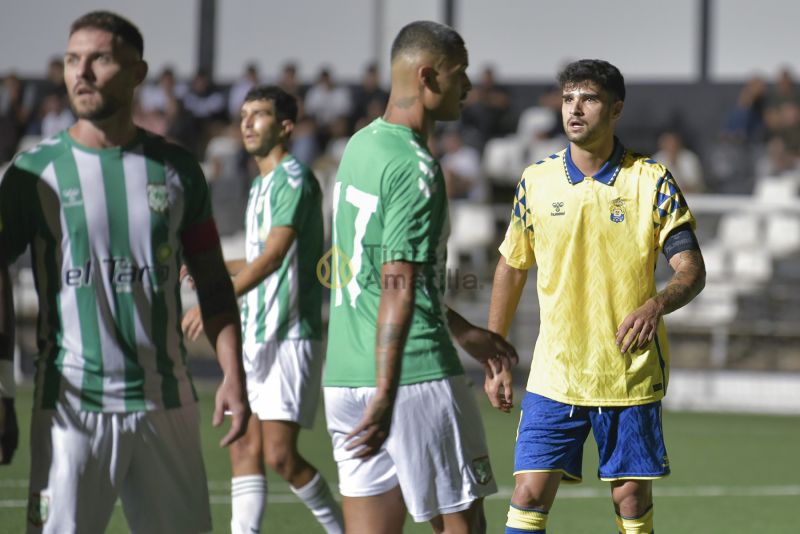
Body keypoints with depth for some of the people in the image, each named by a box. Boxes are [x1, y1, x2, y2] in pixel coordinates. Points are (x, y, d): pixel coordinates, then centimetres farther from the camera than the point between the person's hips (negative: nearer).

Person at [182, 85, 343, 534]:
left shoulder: (294, 179, -12)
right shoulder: (261, 185, 18)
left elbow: (274, 257, -22)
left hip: (291, 337, -9)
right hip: (253, 336, 9)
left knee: (280, 454, -11)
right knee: (244, 450, 3)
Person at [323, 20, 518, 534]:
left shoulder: (360, 146, 15)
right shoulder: (416, 168, -13)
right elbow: (398, 286, -20)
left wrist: (461, 330, 35)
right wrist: (385, 394, -23)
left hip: (344, 376, 8)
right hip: (415, 374, -8)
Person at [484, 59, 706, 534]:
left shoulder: (651, 181, -4)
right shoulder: (536, 182, 3)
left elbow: (692, 270, -8)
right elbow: (511, 270, 13)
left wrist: (656, 305, -30)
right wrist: (495, 359, 11)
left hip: (631, 374, -1)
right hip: (554, 373, 1)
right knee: (530, 493, -7)